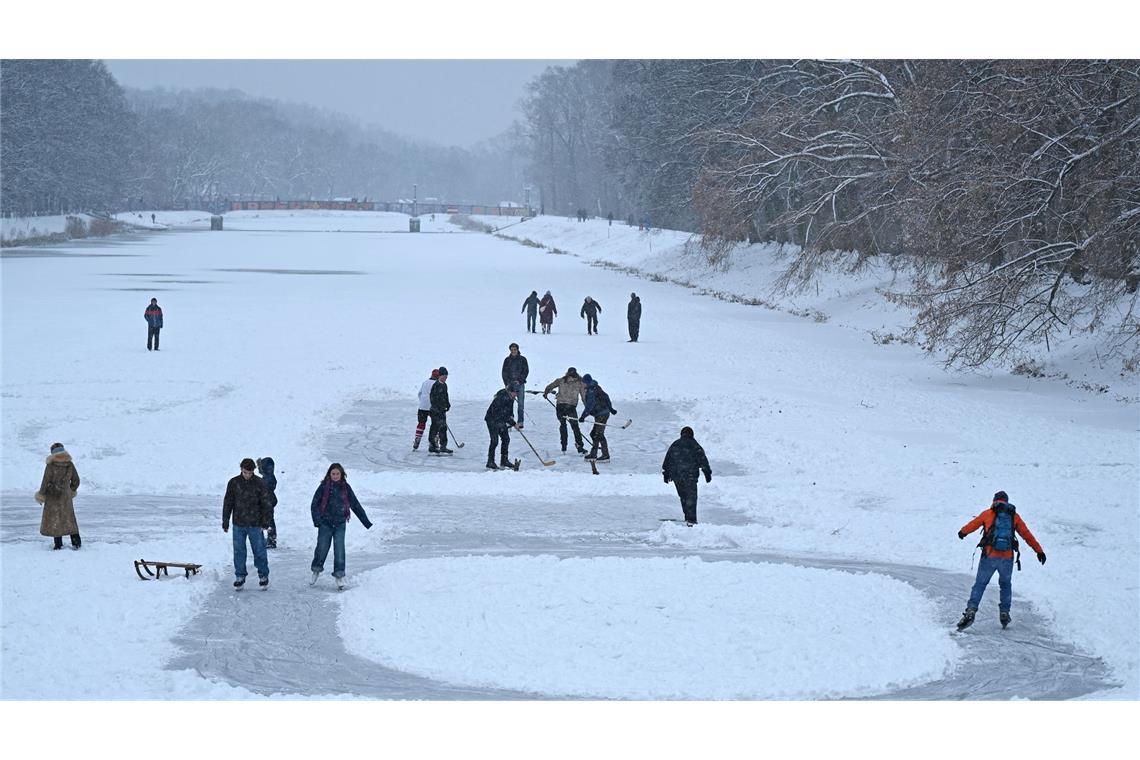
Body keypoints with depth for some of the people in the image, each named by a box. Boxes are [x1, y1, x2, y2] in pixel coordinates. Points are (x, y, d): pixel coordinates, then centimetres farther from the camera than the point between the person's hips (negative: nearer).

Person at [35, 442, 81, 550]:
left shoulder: (50, 465, -15)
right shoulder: (70, 464, -1)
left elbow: (46, 481, -12)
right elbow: (76, 480, 7)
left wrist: (41, 494, 1)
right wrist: (72, 490, 26)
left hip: (53, 496, -4)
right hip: (66, 495, 4)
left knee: (54, 519, 4)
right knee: (69, 518, 14)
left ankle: (58, 544, 2)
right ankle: (76, 542, 11)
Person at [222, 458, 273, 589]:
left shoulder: (260, 483, -4)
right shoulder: (234, 483, -1)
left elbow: (265, 503, 1)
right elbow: (227, 503, 5)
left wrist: (265, 522, -3)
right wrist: (225, 522, 4)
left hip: (255, 524, -1)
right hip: (238, 524, 1)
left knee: (259, 551, 3)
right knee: (239, 551, 5)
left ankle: (263, 576, 16)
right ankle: (240, 577, 16)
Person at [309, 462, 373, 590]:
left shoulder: (345, 488, 3)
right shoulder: (324, 487, -2)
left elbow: (356, 505, 8)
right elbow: (314, 505, -1)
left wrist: (367, 522, 7)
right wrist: (317, 520, -15)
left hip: (340, 523, 1)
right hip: (325, 523, -1)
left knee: (339, 549, -7)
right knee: (322, 548, 5)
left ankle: (339, 576, 0)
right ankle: (316, 571, 28)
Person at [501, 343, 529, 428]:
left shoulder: (522, 359, 4)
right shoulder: (507, 360, 9)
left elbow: (526, 371, 2)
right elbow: (504, 372, 8)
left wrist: (520, 380, -9)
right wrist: (507, 384, -4)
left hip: (520, 384, -2)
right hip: (510, 384, 2)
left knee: (520, 403, -5)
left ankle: (520, 422, -3)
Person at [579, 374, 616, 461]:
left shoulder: (591, 391, -17)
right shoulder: (596, 388, 13)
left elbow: (589, 406, -23)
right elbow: (606, 397, 23)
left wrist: (583, 416, -23)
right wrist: (610, 408, 32)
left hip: (601, 415, -10)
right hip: (605, 412, 10)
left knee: (599, 434, -8)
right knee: (594, 434, 14)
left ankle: (606, 456, -6)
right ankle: (593, 454, 20)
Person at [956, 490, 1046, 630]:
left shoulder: (988, 513, 9)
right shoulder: (1014, 516, 13)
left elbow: (973, 524, 22)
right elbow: (1027, 535, 14)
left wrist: (963, 532, 43)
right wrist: (1039, 550, 21)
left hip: (989, 556, -1)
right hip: (1007, 558, 2)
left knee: (980, 584, 5)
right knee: (1005, 585, 23)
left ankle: (971, 611, -10)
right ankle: (1004, 613, 16)